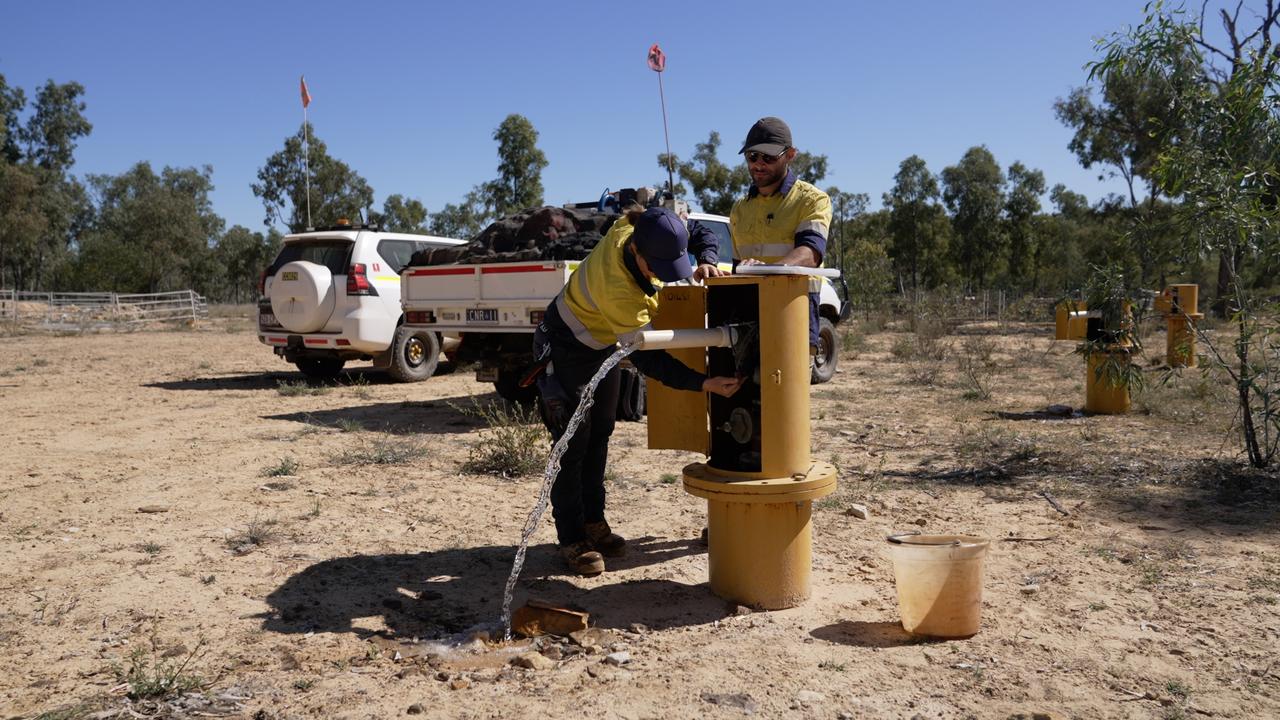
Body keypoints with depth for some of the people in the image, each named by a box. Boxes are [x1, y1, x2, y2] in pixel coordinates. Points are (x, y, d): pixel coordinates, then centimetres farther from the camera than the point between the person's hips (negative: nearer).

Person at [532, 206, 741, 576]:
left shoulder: (635, 228, -21)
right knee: (574, 444, -7)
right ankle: (572, 539, 1)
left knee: (599, 435, 13)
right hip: (566, 348, -8)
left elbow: (703, 236, -6)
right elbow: (648, 358, -39)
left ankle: (593, 521, 24)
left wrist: (706, 263, -28)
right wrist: (704, 383, -47)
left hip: (604, 345, 8)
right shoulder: (618, 291, -41)